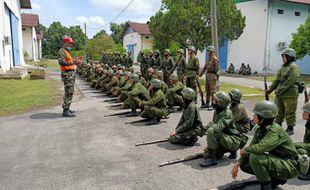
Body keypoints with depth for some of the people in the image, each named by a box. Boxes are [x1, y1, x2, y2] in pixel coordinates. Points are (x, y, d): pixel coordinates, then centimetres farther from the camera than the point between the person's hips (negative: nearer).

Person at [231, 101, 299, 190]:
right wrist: (237, 164, -5)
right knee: (244, 165, 2)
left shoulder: (275, 130, -24)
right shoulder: (259, 130, 1)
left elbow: (261, 147, -37)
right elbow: (252, 147, 4)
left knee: (254, 157, -28)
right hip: (276, 160, 9)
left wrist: (244, 150, -17)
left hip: (290, 166, -9)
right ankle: (277, 179, 13)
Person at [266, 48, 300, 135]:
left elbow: (290, 81, -21)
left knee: (289, 112, 1)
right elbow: (277, 80, 18)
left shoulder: (293, 67, -13)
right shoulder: (283, 66, 15)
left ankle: (290, 128, 12)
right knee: (279, 111, 17)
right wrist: (271, 88, 9)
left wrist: (279, 90, -20)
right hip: (280, 94, 9)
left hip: (290, 95, -9)